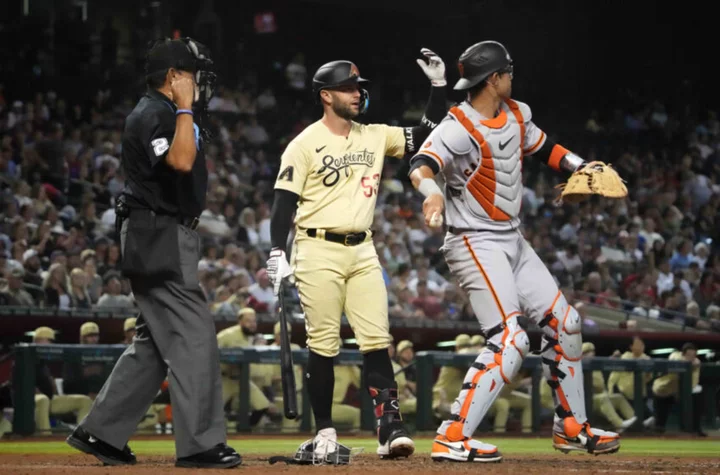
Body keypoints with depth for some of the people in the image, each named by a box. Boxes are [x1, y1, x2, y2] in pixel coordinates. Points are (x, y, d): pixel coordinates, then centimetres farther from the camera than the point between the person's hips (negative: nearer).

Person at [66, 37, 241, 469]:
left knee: (156, 341, 12)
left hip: (170, 239, 11)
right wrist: (185, 108, -21)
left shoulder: (167, 114, 20)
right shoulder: (153, 114, -13)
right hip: (160, 239, -11)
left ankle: (101, 433, 13)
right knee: (194, 334, -11)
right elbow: (180, 161, -30)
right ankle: (200, 443, -11)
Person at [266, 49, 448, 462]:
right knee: (323, 345, -2)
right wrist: (278, 253, -16)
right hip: (319, 252, -4)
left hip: (363, 252, 4)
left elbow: (429, 135, 11)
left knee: (377, 342, -4)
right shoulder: (305, 144, -3)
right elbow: (285, 200, -6)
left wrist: (438, 86, 3)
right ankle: (325, 433, 6)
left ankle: (390, 428, -7)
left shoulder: (375, 137, 11)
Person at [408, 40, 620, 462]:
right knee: (511, 339, -20)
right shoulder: (460, 128, -21)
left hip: (513, 242, 9)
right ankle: (453, 439, -21)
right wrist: (433, 192, -61)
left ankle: (572, 427, 29)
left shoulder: (516, 114, 5)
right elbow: (421, 166, -38)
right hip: (476, 243, -9)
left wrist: (583, 168, 4)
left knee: (564, 322, 15)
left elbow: (544, 148, 22)